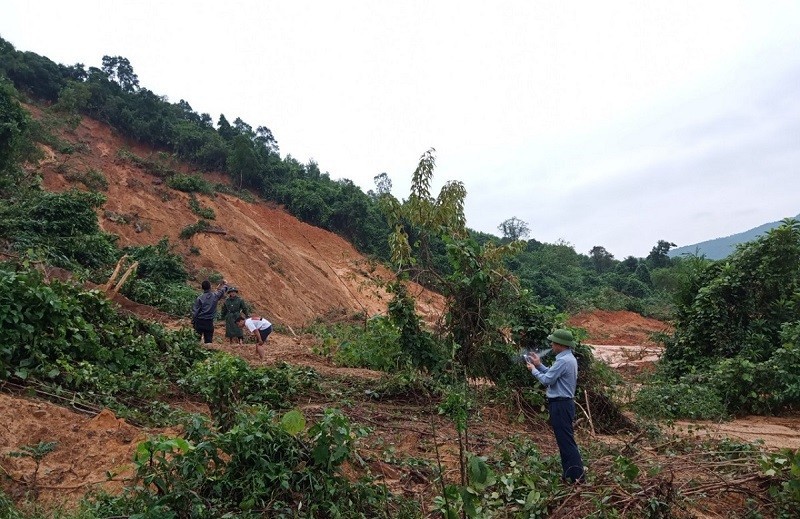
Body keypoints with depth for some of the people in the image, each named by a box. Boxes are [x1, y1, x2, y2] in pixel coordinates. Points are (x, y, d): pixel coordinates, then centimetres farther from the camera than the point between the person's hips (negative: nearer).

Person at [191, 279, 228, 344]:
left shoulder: (199, 298, -9)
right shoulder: (215, 296, -4)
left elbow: (195, 311, -6)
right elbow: (223, 290, 17)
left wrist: (193, 322, 5)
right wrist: (225, 284, 38)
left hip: (199, 322, -1)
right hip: (209, 322, 1)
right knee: (208, 340, 7)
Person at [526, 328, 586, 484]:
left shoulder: (563, 361, -21)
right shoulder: (569, 358, 13)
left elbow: (547, 380, -18)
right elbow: (553, 375, 19)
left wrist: (534, 370, -3)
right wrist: (539, 365, 16)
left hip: (560, 405, -11)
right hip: (564, 403, 11)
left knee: (566, 440, -5)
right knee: (565, 439, 15)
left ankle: (577, 475, -1)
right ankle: (570, 472, 22)